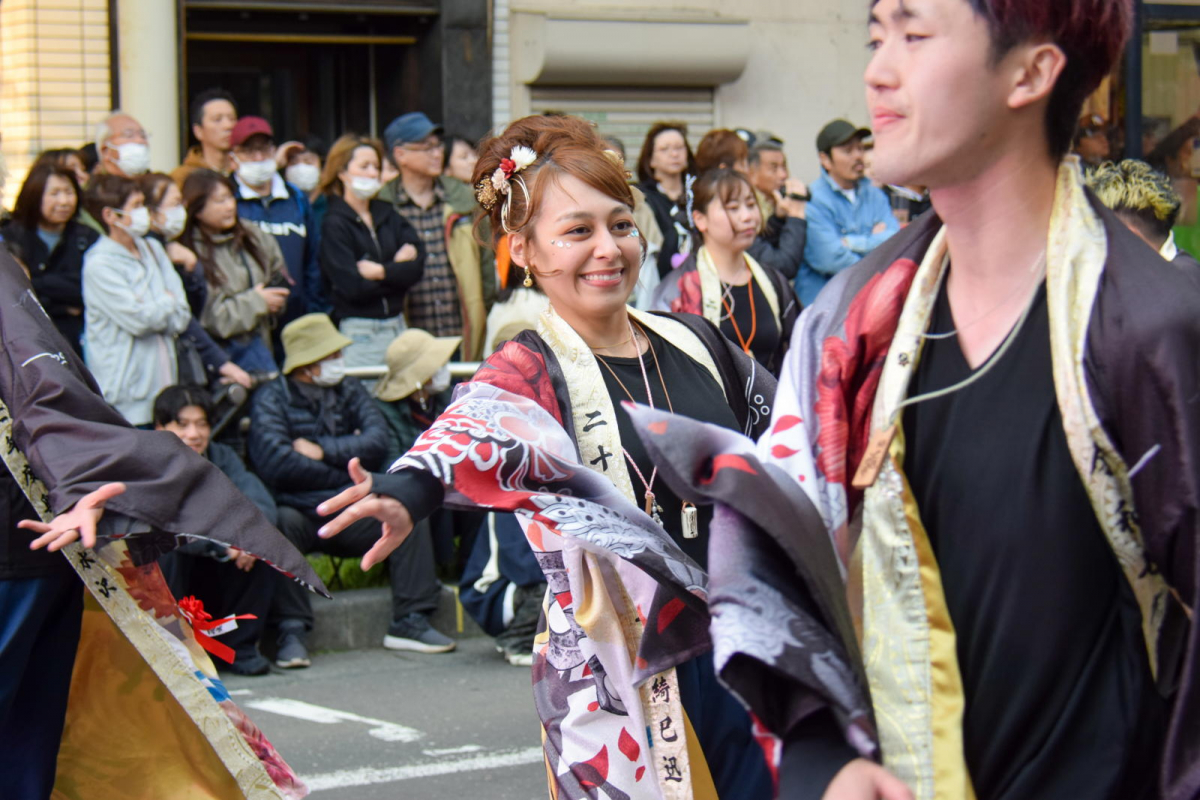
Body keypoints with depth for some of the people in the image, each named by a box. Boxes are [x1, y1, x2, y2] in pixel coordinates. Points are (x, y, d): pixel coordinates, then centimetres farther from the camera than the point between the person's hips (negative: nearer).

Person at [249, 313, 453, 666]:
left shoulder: (349, 390, 12)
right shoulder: (271, 399, -3)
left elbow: (377, 441, -2)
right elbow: (276, 462, -19)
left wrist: (323, 451, -13)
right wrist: (348, 468, -9)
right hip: (301, 511, -4)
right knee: (281, 522, -36)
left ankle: (409, 621, -11)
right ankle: (291, 630, -31)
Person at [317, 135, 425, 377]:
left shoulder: (386, 214, 12)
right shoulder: (333, 224, -6)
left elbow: (418, 265, 1)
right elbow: (352, 286, -16)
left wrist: (380, 271, -13)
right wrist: (398, 266, -4)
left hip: (397, 324, 6)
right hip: (359, 330, -6)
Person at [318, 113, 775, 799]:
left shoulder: (695, 344, 6)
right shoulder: (532, 374, -10)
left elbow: (785, 433, 23)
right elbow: (478, 432, -33)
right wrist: (407, 497, -52)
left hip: (739, 647, 5)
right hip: (622, 680, -5)